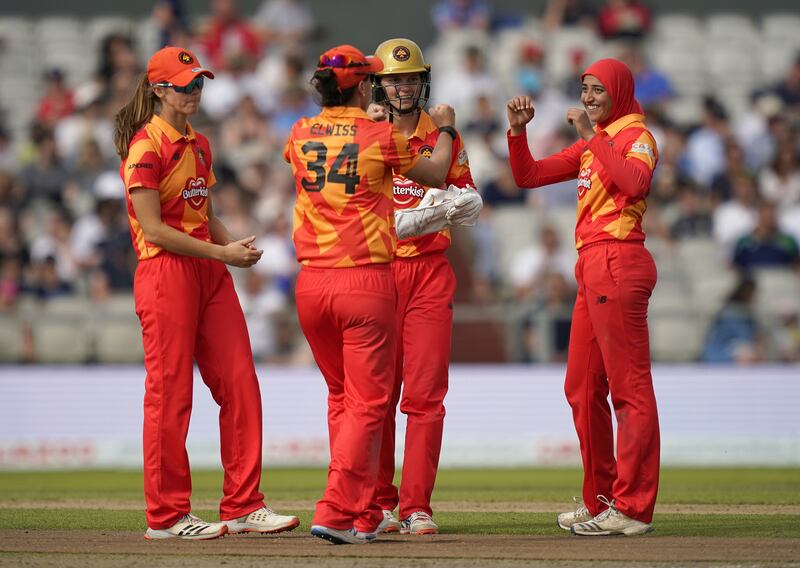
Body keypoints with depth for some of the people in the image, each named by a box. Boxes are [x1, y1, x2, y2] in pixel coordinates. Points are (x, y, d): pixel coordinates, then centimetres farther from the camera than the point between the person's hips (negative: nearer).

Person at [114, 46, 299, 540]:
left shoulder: (198, 145, 17)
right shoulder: (145, 147, -10)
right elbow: (153, 228, -15)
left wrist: (236, 244, 3)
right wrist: (220, 252, -16)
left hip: (211, 275, 8)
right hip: (166, 272, -8)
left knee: (240, 384, 4)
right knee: (170, 393, -3)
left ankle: (243, 506, 10)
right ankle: (167, 515, 3)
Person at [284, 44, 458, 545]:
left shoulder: (301, 135, 5)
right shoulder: (380, 137, -6)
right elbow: (436, 174, 9)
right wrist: (446, 129, 27)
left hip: (312, 283, 5)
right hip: (366, 279, -5)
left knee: (341, 395, 17)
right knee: (367, 403, 0)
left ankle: (363, 514, 21)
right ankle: (337, 513, -11)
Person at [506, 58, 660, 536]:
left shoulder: (635, 135, -4)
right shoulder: (590, 145, 22)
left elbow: (635, 183, -25)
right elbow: (528, 175, 22)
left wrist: (593, 136, -21)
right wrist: (518, 130, 7)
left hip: (619, 264, -10)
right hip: (591, 269, 10)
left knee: (629, 387, -10)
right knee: (582, 389, 14)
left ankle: (633, 509, -12)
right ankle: (600, 501, 21)